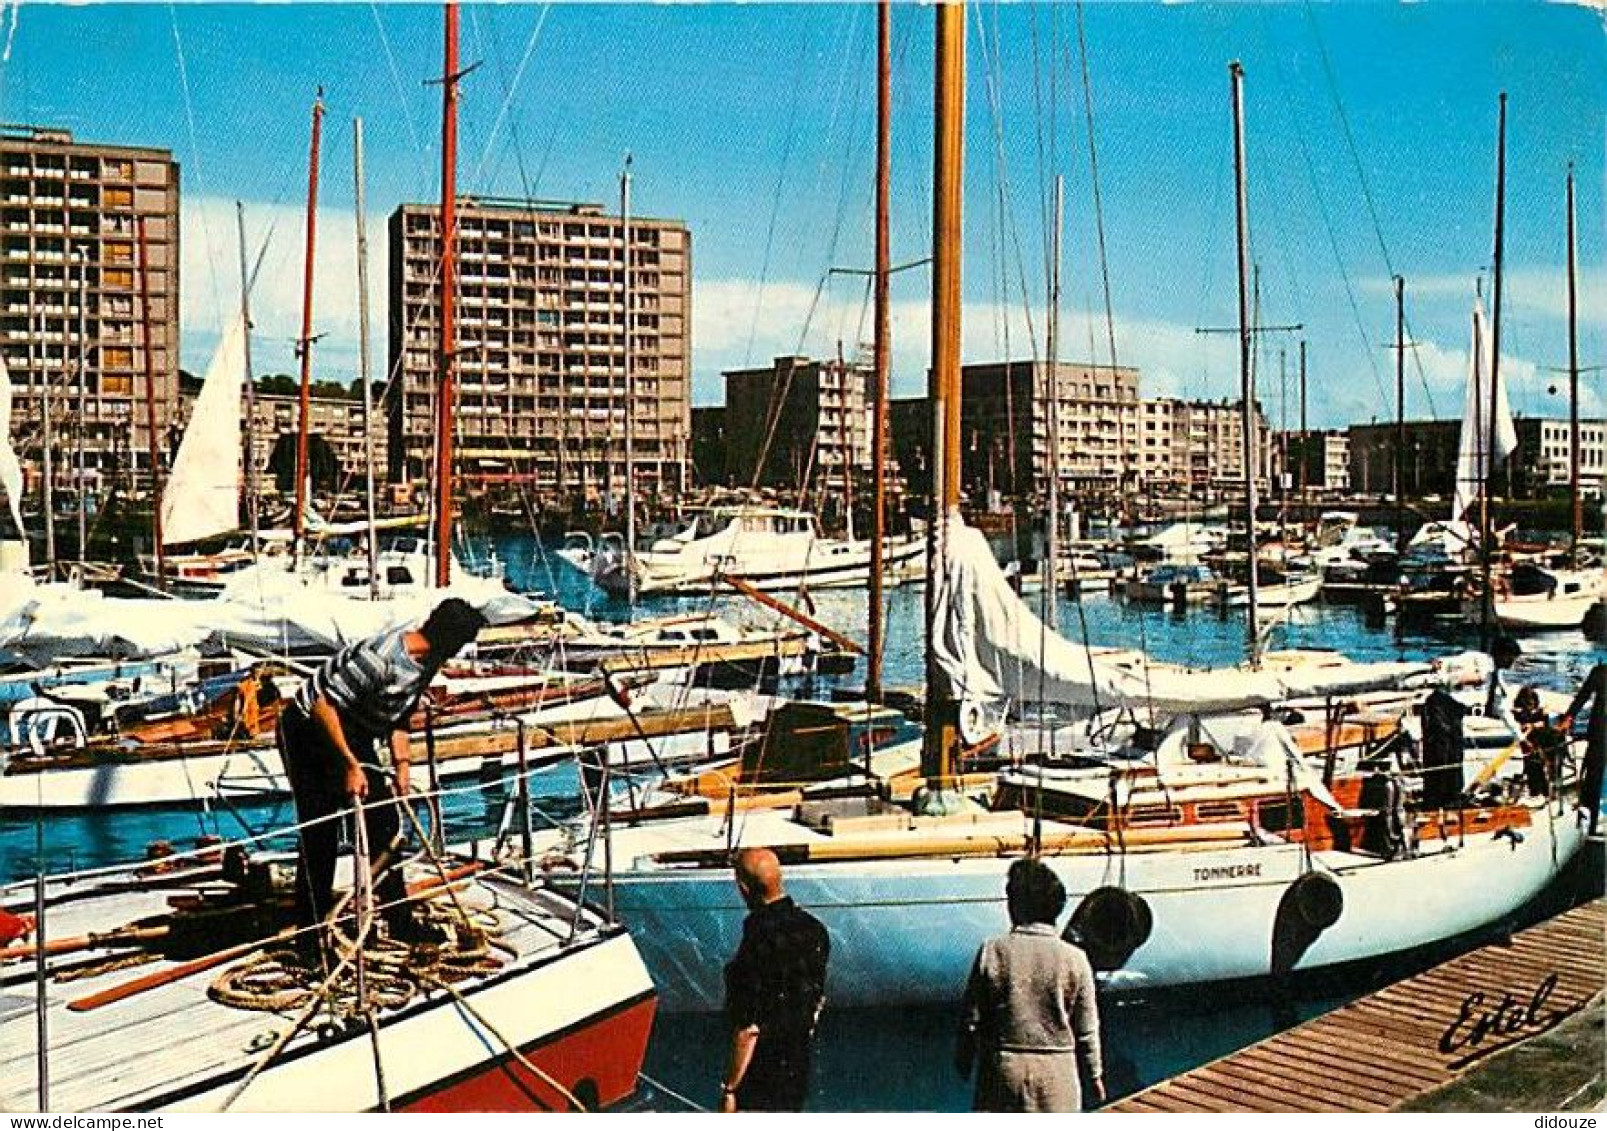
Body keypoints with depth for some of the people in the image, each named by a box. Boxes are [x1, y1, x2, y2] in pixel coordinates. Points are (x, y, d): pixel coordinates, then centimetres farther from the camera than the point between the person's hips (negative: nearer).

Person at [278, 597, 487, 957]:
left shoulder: (428, 661, -6)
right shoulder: (380, 657, -34)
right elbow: (323, 706, -31)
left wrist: (401, 764, 0)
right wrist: (350, 766, -28)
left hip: (356, 736, 8)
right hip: (308, 730, -8)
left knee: (386, 824, 7)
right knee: (321, 836, -6)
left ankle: (399, 920, 18)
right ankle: (311, 937, 5)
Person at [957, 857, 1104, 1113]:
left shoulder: (992, 951, -9)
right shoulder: (1075, 958, -7)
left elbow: (971, 1019, -3)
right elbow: (1086, 1029, 0)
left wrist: (963, 1062, 12)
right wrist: (1094, 1075, 14)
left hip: (1002, 1065, 0)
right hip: (1057, 1069, 0)